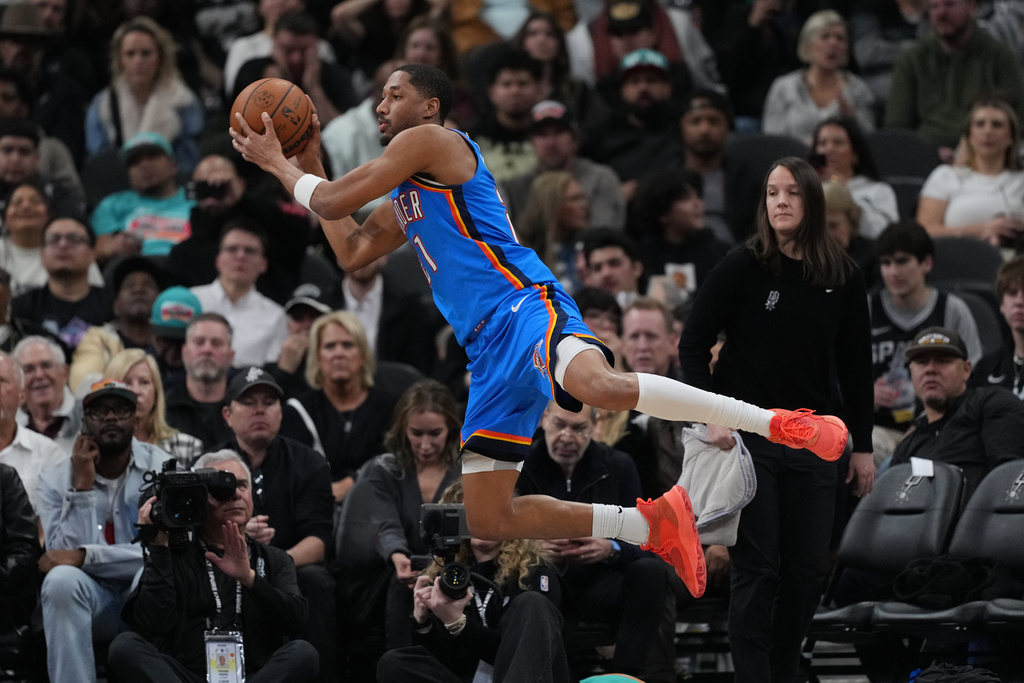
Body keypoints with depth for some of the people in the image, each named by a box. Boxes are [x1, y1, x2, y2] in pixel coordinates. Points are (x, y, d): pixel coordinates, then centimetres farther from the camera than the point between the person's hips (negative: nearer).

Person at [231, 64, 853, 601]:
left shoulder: (430, 141, 1)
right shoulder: (407, 199, 30)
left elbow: (334, 201, -3)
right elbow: (351, 252, 35)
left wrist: (276, 163, 14)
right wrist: (310, 164, 31)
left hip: (522, 309, -10)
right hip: (489, 352, 10)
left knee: (600, 386, -41)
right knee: (488, 518, 1)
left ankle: (777, 423, -36)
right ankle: (651, 526, 8)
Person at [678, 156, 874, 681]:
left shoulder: (842, 278, 4)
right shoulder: (742, 268, -5)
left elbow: (856, 367, 10)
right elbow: (692, 345, -3)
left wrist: (862, 445, 8)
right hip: (747, 436, -4)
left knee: (808, 571, 5)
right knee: (757, 570, -5)